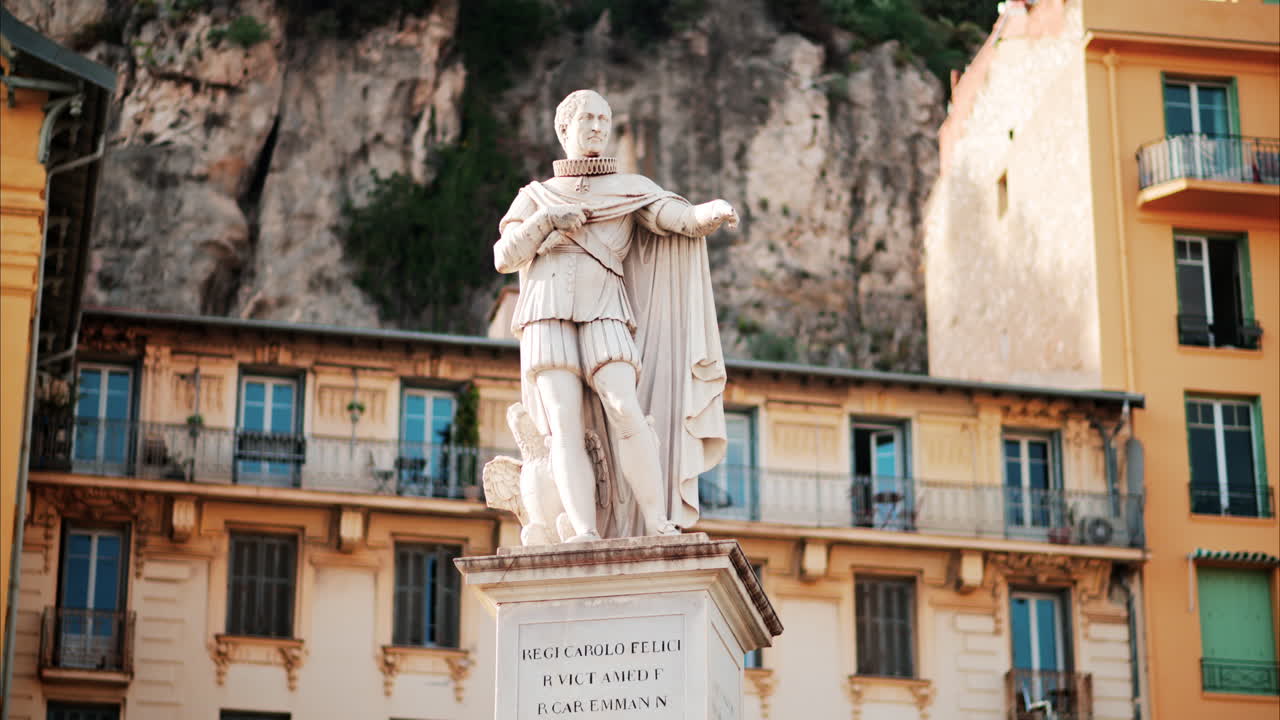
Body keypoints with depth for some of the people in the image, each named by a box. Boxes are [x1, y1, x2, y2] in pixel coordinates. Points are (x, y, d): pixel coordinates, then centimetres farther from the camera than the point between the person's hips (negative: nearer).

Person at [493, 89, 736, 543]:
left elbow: (686, 219, 4)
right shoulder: (535, 196, 23)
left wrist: (716, 212, -19)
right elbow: (505, 258, 12)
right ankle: (584, 533, -25)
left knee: (626, 412, -23)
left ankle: (659, 525, -23)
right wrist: (546, 220, -2)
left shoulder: (630, 190, 19)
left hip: (603, 316, -1)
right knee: (566, 425, -16)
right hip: (547, 317, 1)